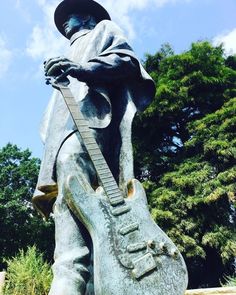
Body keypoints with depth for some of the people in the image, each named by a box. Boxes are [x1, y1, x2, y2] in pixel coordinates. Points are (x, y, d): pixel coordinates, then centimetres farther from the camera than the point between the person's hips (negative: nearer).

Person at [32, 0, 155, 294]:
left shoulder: (103, 29, 25)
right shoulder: (74, 52, 44)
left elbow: (128, 60, 3)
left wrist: (79, 69, -12)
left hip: (86, 123, -8)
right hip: (67, 129, 8)